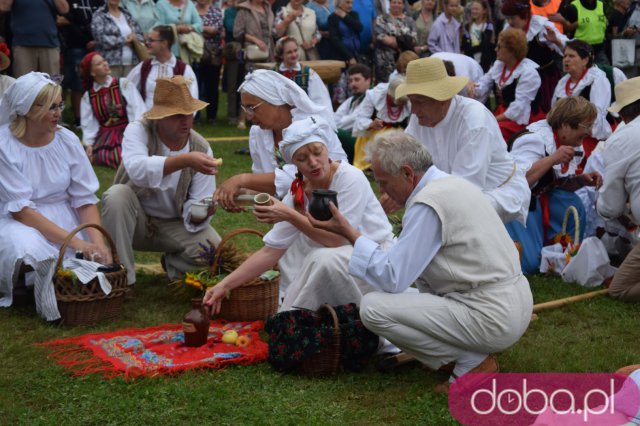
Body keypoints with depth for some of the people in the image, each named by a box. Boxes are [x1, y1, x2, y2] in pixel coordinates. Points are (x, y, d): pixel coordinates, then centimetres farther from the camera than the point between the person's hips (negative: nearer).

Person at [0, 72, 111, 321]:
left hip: (64, 218, 3)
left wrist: (97, 243, -22)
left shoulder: (67, 140, -4)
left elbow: (85, 199, -4)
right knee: (28, 248, -36)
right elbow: (21, 210, -20)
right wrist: (76, 242, -29)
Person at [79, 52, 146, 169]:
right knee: (97, 156, -25)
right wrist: (88, 144, -12)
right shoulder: (87, 96, 5)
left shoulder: (124, 84, -4)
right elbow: (88, 124, 3)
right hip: (105, 134, 3)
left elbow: (137, 110, -11)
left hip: (127, 131, -3)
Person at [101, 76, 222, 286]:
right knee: (117, 195, -34)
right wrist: (184, 160, -53)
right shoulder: (138, 130, -18)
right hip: (135, 220, -1)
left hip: (175, 224, 1)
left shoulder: (201, 148, -12)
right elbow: (137, 170, -42)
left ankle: (174, 265, 11)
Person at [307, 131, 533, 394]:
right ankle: (477, 351, 14)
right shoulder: (451, 183, 12)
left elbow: (392, 278, -15)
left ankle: (472, 362, -3)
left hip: (493, 318, -10)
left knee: (372, 307, -12)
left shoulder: (427, 204, -17)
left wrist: (349, 232, -8)